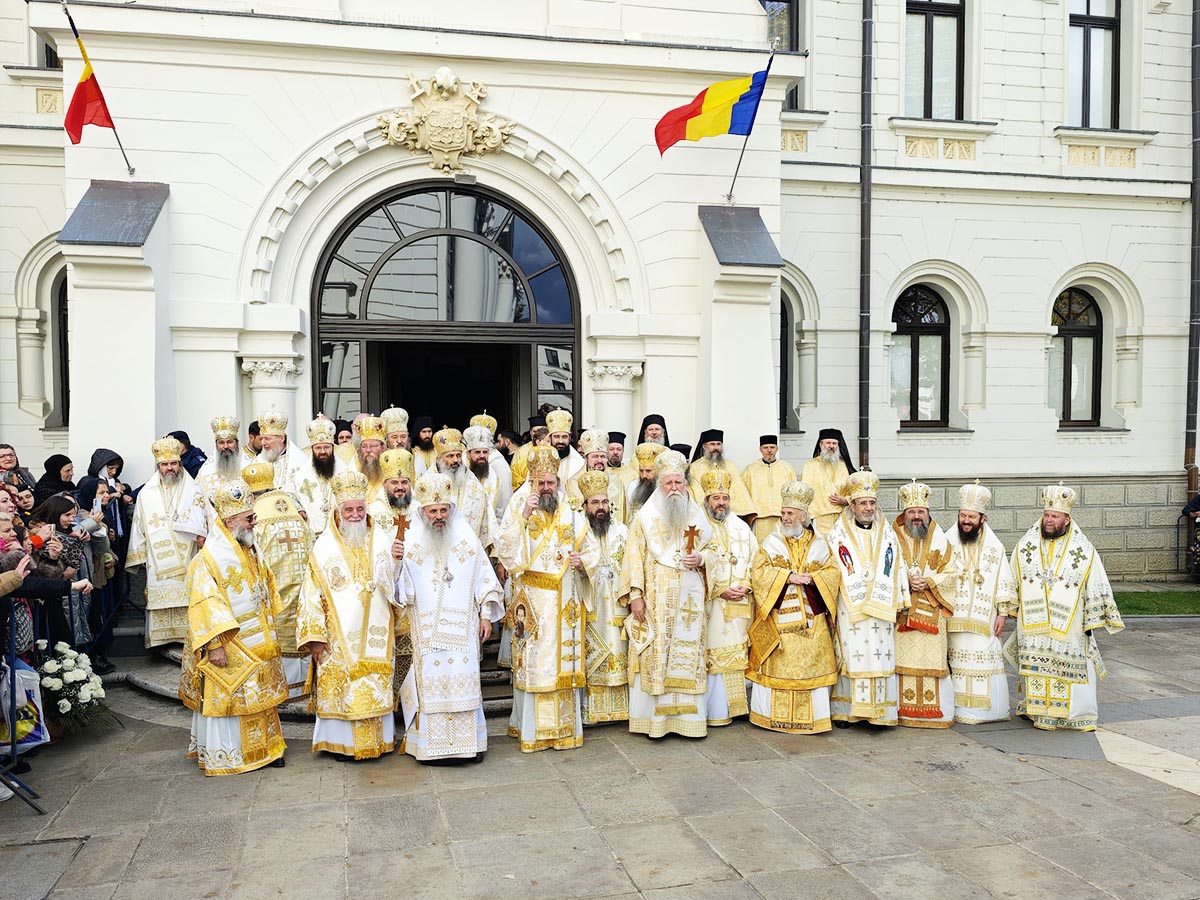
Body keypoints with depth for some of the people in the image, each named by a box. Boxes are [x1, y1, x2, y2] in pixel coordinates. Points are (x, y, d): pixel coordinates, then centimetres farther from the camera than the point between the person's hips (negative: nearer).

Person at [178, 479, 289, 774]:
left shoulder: (249, 551, 9)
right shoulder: (208, 558, -17)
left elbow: (265, 588, 19)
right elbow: (204, 605, -21)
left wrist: (270, 627, 18)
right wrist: (214, 645, -24)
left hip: (256, 644, 8)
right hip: (229, 648, -8)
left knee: (257, 695, 15)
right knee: (225, 698, 1)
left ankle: (263, 746, 26)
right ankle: (224, 755, 12)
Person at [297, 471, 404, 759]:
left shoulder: (382, 540, 6)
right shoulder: (324, 547, 0)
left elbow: (396, 585, 9)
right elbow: (312, 595, -2)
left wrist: (399, 561, -10)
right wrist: (315, 637, -6)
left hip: (375, 634, 2)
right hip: (340, 636, -2)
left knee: (376, 687, 6)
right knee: (341, 688, 1)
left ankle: (377, 740, 18)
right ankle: (344, 743, 13)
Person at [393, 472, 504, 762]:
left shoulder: (465, 536, 2)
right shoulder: (410, 540, 0)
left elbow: (484, 576, 7)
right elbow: (399, 584, -2)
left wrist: (486, 614, 4)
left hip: (462, 627, 0)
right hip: (426, 628, 0)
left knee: (464, 678, 1)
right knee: (430, 680, 1)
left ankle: (468, 741, 10)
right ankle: (431, 742, 10)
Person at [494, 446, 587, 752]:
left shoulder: (572, 515, 11)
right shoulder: (518, 512, 2)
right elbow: (504, 549, -11)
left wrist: (581, 561, -5)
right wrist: (523, 517, -20)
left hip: (565, 602, 3)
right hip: (532, 602, -3)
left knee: (565, 662, 5)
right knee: (532, 662, -3)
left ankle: (565, 725, 15)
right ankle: (532, 728, 6)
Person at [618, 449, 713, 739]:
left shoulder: (696, 517, 12)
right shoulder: (645, 517, 3)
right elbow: (634, 556, -2)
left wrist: (701, 558, -5)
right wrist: (635, 594, -10)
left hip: (689, 600, 2)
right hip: (655, 600, -2)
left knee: (688, 655, 2)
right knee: (654, 656, -3)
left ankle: (688, 716, 10)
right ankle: (653, 717, 5)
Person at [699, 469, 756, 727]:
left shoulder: (741, 528, 14)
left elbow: (754, 559, 11)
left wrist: (746, 586, -5)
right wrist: (719, 591, -13)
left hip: (741, 604, 4)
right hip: (712, 605, -4)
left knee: (739, 654, 5)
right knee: (714, 654, -5)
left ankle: (737, 704, 13)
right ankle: (716, 710, 1)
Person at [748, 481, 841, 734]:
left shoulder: (818, 544, 9)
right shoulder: (771, 542, 4)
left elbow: (833, 573, 5)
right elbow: (758, 573, -6)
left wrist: (812, 578, -13)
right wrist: (787, 577, -15)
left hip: (810, 620, 1)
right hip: (777, 619, -1)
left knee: (811, 665, 1)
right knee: (776, 666, -1)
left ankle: (811, 716, 10)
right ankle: (774, 715, 9)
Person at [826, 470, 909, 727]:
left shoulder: (887, 534, 12)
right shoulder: (837, 534, 4)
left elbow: (898, 570, 12)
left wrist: (897, 605, 7)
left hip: (881, 610, 3)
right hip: (849, 609, -3)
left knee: (881, 656, 1)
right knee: (851, 656, -4)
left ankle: (878, 710, 8)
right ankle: (844, 710, 3)